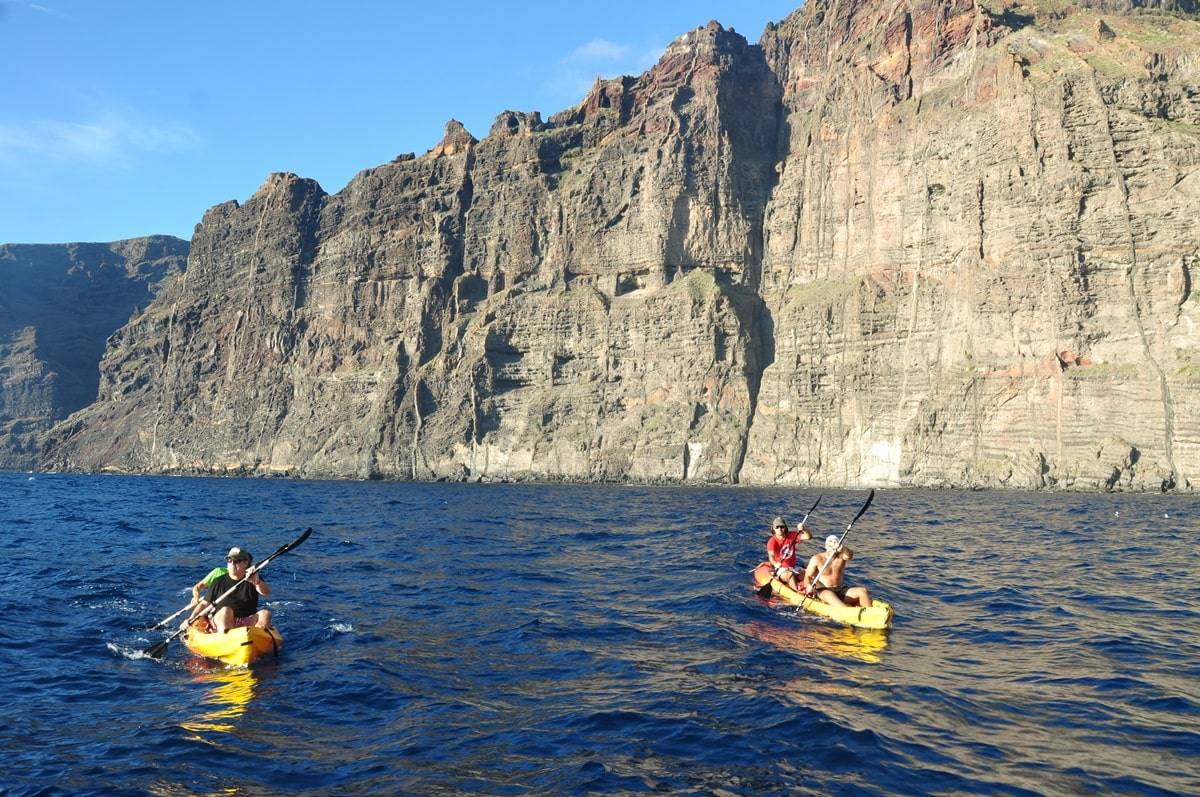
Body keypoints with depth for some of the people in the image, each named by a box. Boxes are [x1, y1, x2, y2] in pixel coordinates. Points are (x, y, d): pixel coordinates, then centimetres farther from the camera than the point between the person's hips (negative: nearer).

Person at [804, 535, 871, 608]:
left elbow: (849, 556, -18)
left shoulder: (842, 556, 6)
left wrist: (842, 548, -42)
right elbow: (807, 577, -2)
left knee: (863, 590, -16)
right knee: (828, 594, -38)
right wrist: (809, 585, -27)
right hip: (822, 591, -4)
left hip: (841, 591, 4)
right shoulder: (817, 559, 1)